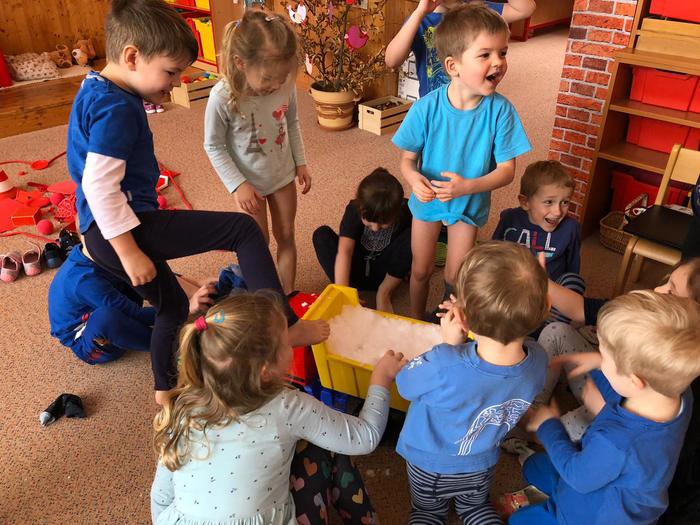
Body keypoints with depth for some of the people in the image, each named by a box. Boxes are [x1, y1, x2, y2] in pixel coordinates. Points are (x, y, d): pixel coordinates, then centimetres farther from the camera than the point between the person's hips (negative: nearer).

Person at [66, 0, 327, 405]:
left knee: (173, 305, 27)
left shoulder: (96, 91, 13)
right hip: (121, 232, -11)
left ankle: (166, 389, 45)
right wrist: (130, 253, -20)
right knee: (244, 230, -13)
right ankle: (286, 326, -9)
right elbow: (100, 186, -23)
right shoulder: (117, 108, -18)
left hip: (102, 236, 11)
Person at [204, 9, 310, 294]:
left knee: (286, 236, 15)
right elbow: (214, 146, -15)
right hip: (249, 182, -3)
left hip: (283, 175, 4)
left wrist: (300, 163, 5)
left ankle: (288, 295, 33)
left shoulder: (286, 86, -18)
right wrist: (237, 185, -18)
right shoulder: (223, 98, -28)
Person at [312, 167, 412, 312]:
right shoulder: (354, 210, -24)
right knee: (321, 234, -24)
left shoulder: (406, 213, -22)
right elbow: (344, 251, -35)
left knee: (412, 236, -27)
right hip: (356, 269, 1)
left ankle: (384, 292, -16)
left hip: (384, 272, 0)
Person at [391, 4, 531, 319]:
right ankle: (415, 322, 48)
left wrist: (468, 186, -35)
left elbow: (507, 169, -19)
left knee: (454, 276, 14)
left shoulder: (500, 110, -24)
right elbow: (407, 159, -12)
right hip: (427, 199, 0)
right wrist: (414, 178, -35)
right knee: (421, 270, 19)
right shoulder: (426, 108, -24)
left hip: (469, 204, 0)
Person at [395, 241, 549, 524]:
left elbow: (405, 384, -22)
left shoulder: (443, 366, -46)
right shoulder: (538, 361, -31)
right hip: (481, 465, 2)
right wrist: (472, 323, -18)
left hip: (430, 464, -2)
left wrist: (449, 344, -21)